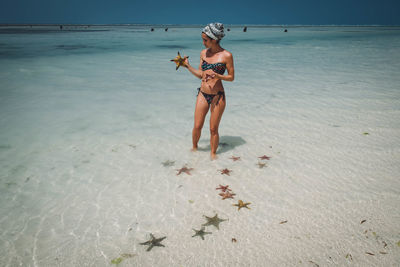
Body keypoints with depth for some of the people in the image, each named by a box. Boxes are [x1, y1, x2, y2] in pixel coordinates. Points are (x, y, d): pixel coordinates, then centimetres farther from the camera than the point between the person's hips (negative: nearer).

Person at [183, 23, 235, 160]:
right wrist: (187, 66, 3)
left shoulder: (226, 55, -8)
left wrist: (216, 75, -21)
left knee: (213, 129, 5)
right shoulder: (203, 53, 6)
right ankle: (194, 148, 33)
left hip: (218, 96, -4)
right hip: (203, 94, 4)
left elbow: (231, 77, -5)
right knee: (197, 126, 8)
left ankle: (213, 153, 26)